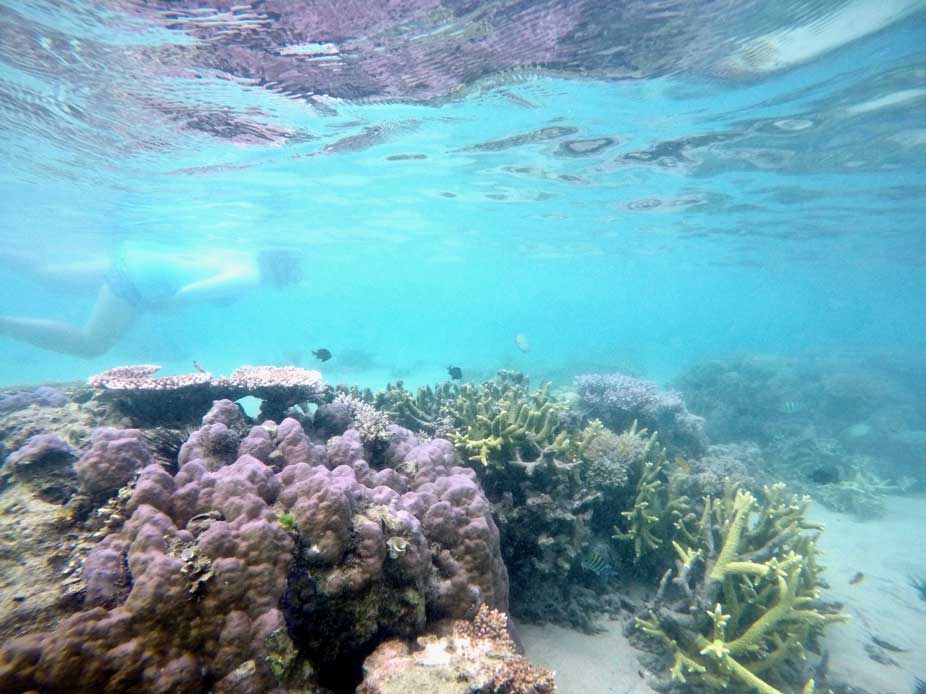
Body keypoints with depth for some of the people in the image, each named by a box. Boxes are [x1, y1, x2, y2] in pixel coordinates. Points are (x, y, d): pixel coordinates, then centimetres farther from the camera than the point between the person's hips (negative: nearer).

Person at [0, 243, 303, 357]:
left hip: (140, 257, 9)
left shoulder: (246, 257, 7)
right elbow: (187, 294, -28)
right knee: (90, 345, -1)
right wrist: (165, 305, -8)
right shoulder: (249, 277, -21)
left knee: (49, 276, 23)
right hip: (141, 278, -9)